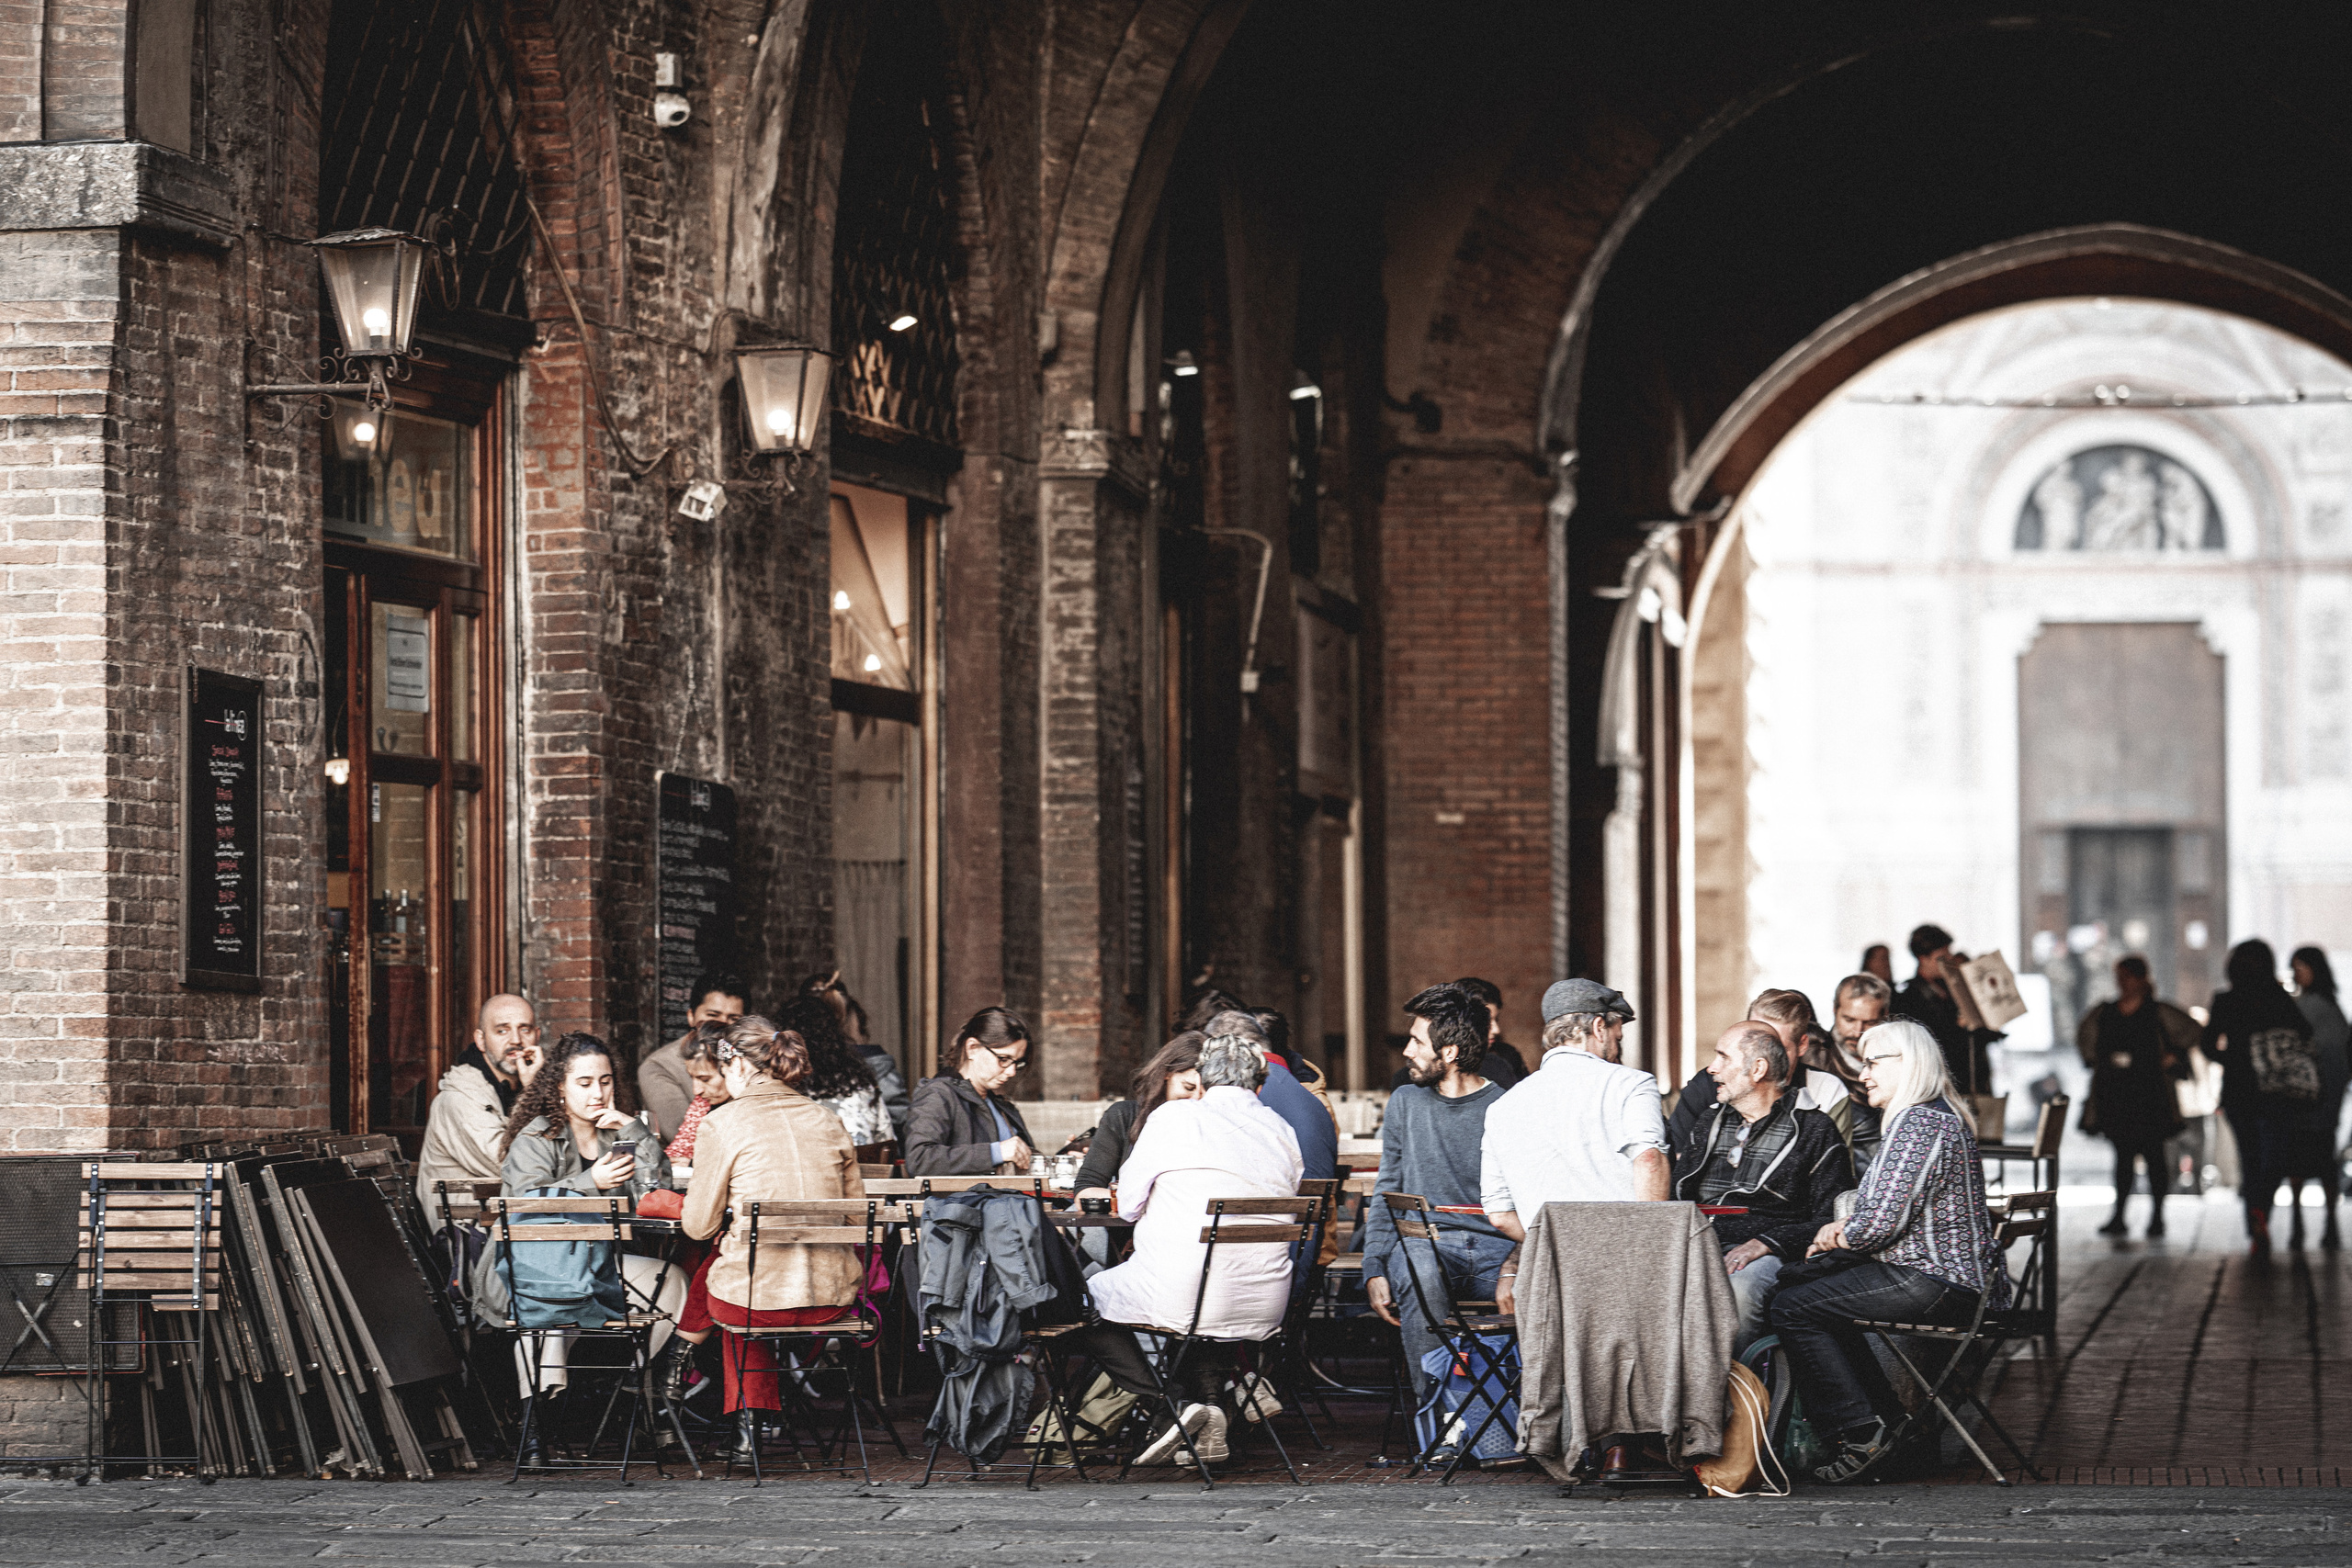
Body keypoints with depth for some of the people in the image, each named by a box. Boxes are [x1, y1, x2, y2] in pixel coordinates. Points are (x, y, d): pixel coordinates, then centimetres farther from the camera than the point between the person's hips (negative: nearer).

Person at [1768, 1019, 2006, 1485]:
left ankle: (1859, 1432, -7)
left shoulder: (1918, 1124, -18)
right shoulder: (1942, 1116, 17)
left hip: (1934, 1284, -11)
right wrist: (1845, 1228, 9)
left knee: (1792, 1308, -8)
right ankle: (1888, 1420, 18)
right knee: (1809, 1286, 24)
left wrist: (1839, 1238, -2)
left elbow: (1883, 1222, -22)